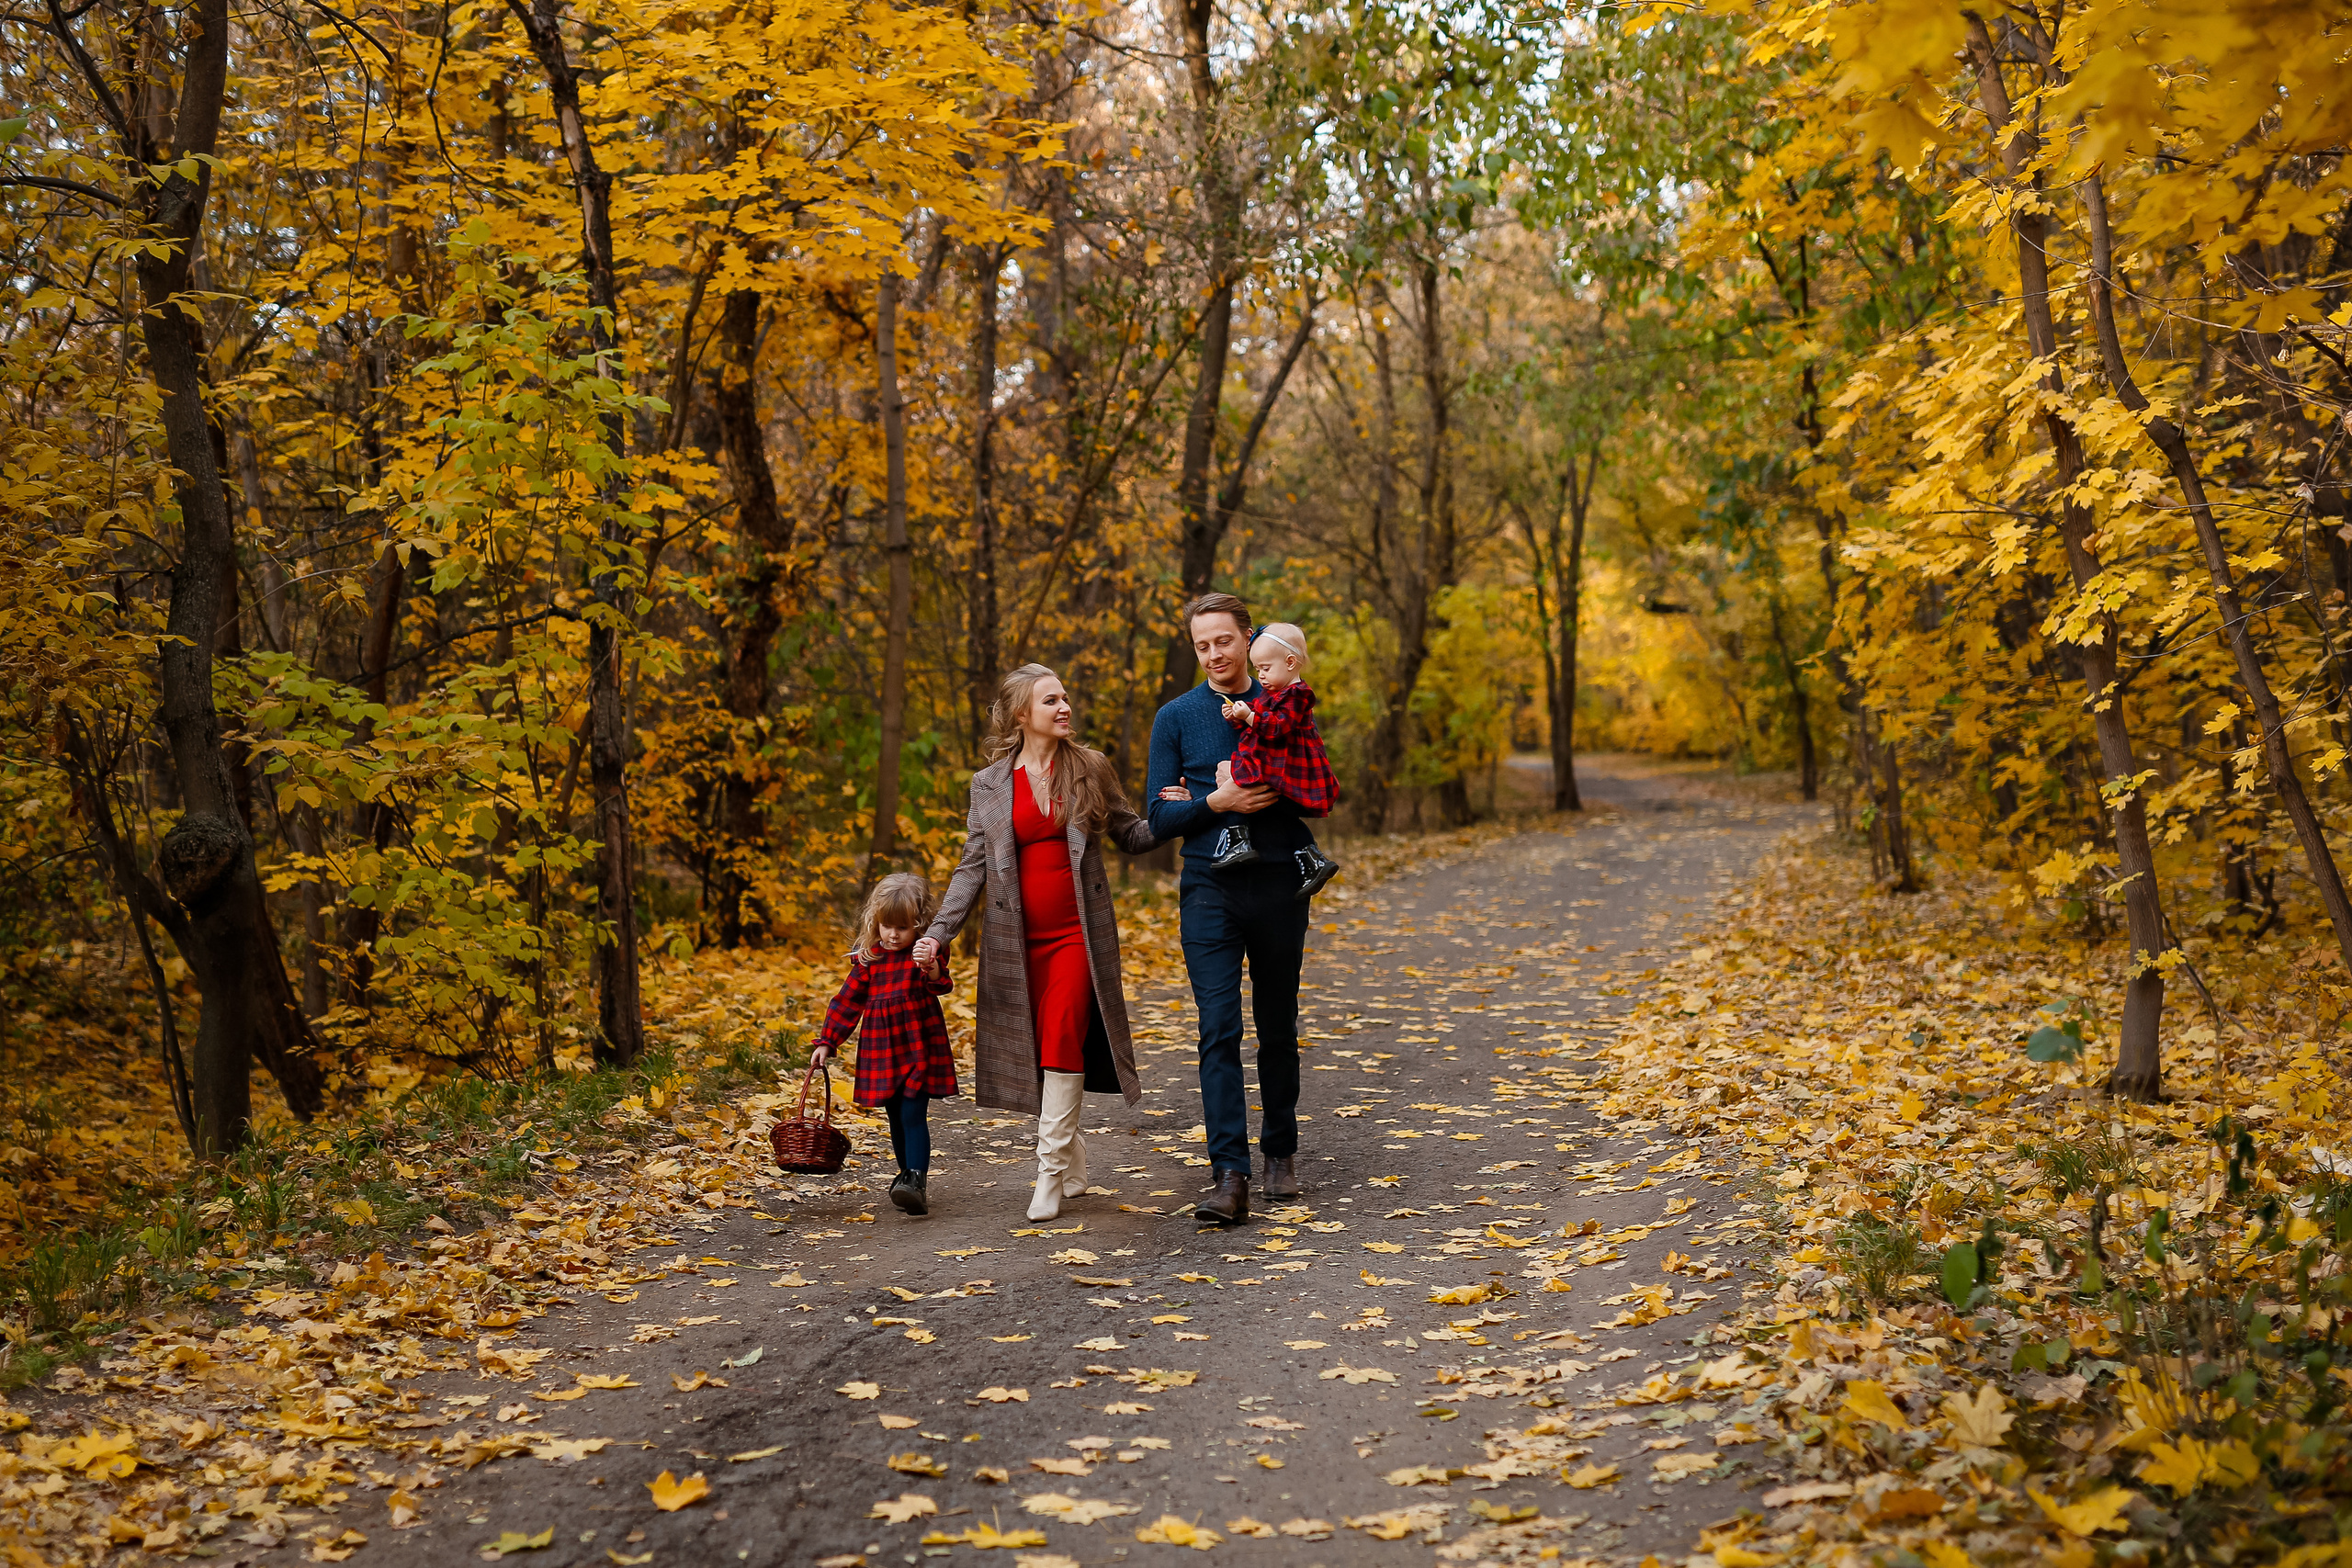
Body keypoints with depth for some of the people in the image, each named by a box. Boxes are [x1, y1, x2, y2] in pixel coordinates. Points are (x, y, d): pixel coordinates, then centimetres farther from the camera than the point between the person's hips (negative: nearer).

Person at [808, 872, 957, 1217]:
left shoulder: (924, 954, -6)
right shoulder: (868, 958, 5)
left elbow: (942, 985, -23)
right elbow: (848, 1002, 10)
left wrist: (930, 967, -45)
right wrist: (827, 1042, 7)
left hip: (919, 1048, -5)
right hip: (881, 1051, 5)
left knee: (913, 1115, -13)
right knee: (896, 1120, 11)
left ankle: (916, 1182, -18)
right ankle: (910, 1179, 21)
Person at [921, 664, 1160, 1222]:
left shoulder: (1090, 768, 5)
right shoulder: (989, 784, 6)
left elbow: (1130, 835, 10)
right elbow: (974, 865, 6)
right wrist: (939, 931, -3)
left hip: (1077, 931, -2)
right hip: (1018, 939, 2)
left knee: (1062, 1041, -12)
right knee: (1037, 1050, 4)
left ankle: (1052, 1172, -8)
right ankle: (1074, 1163, 20)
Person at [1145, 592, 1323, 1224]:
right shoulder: (1176, 717, 6)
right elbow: (1160, 818, 3)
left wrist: (1217, 798, -8)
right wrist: (1215, 802, -17)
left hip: (1279, 883, 1)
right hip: (1209, 889, -1)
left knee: (1278, 1030, 10)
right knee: (1219, 1030, -9)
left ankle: (1281, 1153, 25)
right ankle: (1229, 1176, -13)